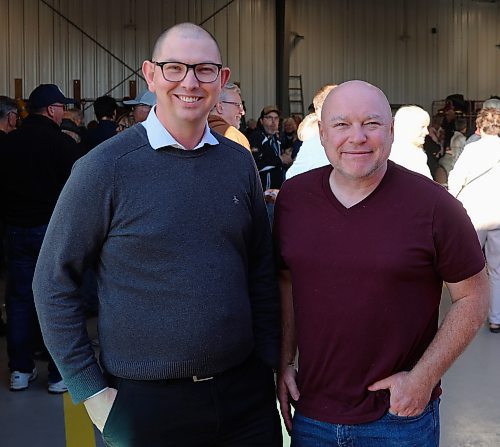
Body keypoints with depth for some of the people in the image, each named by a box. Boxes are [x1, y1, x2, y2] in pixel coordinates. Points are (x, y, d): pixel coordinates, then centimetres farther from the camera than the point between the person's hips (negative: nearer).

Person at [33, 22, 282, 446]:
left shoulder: (240, 162, 2)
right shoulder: (105, 167, -10)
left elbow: (262, 272, 10)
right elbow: (53, 283, -6)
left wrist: (268, 363, 7)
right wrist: (91, 390, -8)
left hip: (244, 391, 4)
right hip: (143, 400, -3)